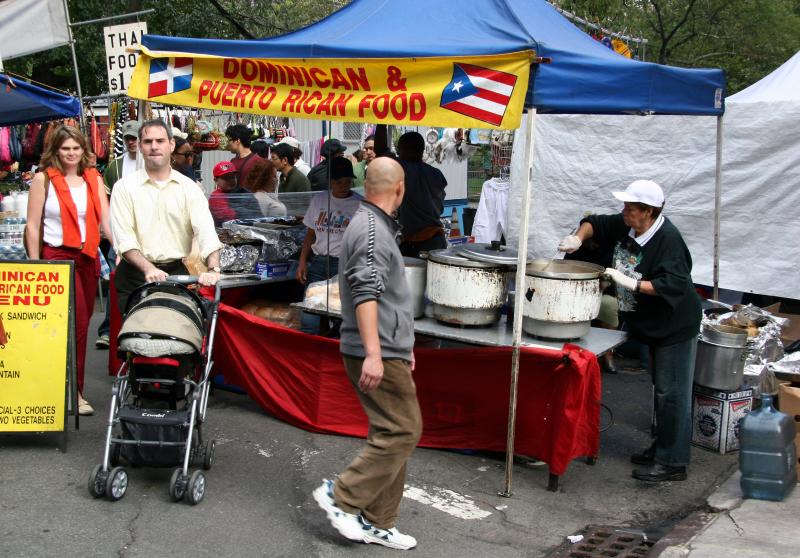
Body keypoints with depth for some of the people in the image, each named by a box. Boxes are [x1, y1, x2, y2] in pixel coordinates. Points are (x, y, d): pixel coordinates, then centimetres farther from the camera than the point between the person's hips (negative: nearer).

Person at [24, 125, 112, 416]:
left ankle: (70, 387, 19)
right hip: (57, 257, -4)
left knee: (81, 325, 7)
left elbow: (106, 219, 0)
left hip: (88, 258, 4)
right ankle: (73, 391, 4)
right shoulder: (44, 179, -2)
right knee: (75, 325, -7)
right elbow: (32, 226, -3)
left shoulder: (94, 179, 9)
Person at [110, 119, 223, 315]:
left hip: (176, 273, 1)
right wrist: (148, 269, -24)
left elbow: (207, 233, -8)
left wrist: (213, 269, -25)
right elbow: (124, 239, -8)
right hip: (135, 275, -1)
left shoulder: (190, 188, 4)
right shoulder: (125, 187, 1)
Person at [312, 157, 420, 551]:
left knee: (391, 434, 12)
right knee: (402, 432, -8)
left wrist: (402, 345, 31)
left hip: (386, 351, 10)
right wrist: (373, 354, -29)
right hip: (380, 355, -10)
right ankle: (341, 496, -1)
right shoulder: (372, 229, -14)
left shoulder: (372, 225, 19)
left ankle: (378, 523, 17)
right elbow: (365, 294, -24)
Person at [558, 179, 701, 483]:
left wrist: (632, 283, -36)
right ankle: (662, 448, 33)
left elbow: (674, 284, -32)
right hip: (652, 325, 10)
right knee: (661, 388, 20)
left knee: (671, 393, -5)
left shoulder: (668, 239, -24)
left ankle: (673, 463, 3)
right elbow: (596, 223, 15)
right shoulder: (625, 226, 0)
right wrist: (578, 238, -4)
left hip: (675, 327, -9)